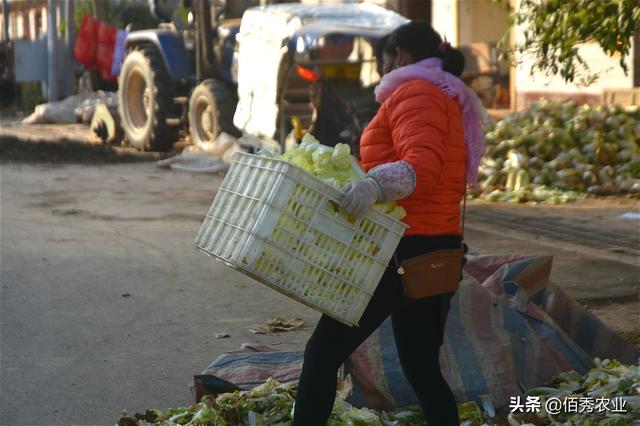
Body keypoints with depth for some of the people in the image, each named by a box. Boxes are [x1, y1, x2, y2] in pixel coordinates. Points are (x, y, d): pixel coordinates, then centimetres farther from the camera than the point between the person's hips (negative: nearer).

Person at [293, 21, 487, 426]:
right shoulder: (451, 101, 21)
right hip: (438, 252, 10)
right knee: (422, 366, 14)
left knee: (324, 351, -3)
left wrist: (376, 185, -44)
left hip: (403, 250, -10)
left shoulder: (414, 93, -10)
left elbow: (423, 165, -27)